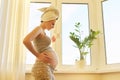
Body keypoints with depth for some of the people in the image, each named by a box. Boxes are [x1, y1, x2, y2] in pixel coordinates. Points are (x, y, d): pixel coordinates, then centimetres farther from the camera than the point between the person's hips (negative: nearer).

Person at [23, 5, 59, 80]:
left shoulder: (42, 31, 19)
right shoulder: (38, 29, -8)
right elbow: (26, 41, -27)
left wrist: (50, 40, 29)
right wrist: (38, 55, -19)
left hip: (48, 69, 10)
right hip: (43, 68, -10)